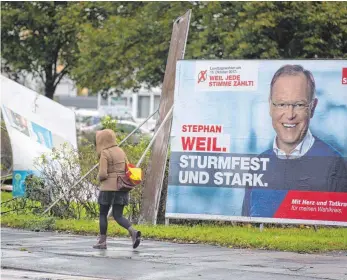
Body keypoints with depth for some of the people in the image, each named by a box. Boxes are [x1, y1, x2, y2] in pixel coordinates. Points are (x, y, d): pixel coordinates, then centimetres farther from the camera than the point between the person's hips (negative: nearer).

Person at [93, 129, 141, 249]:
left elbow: (102, 174, -17)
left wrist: (99, 177, 5)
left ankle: (102, 241, 10)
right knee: (118, 216, 5)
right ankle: (134, 232, -18)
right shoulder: (121, 151, 12)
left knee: (102, 214, 10)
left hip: (109, 188, -6)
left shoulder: (104, 154, -11)